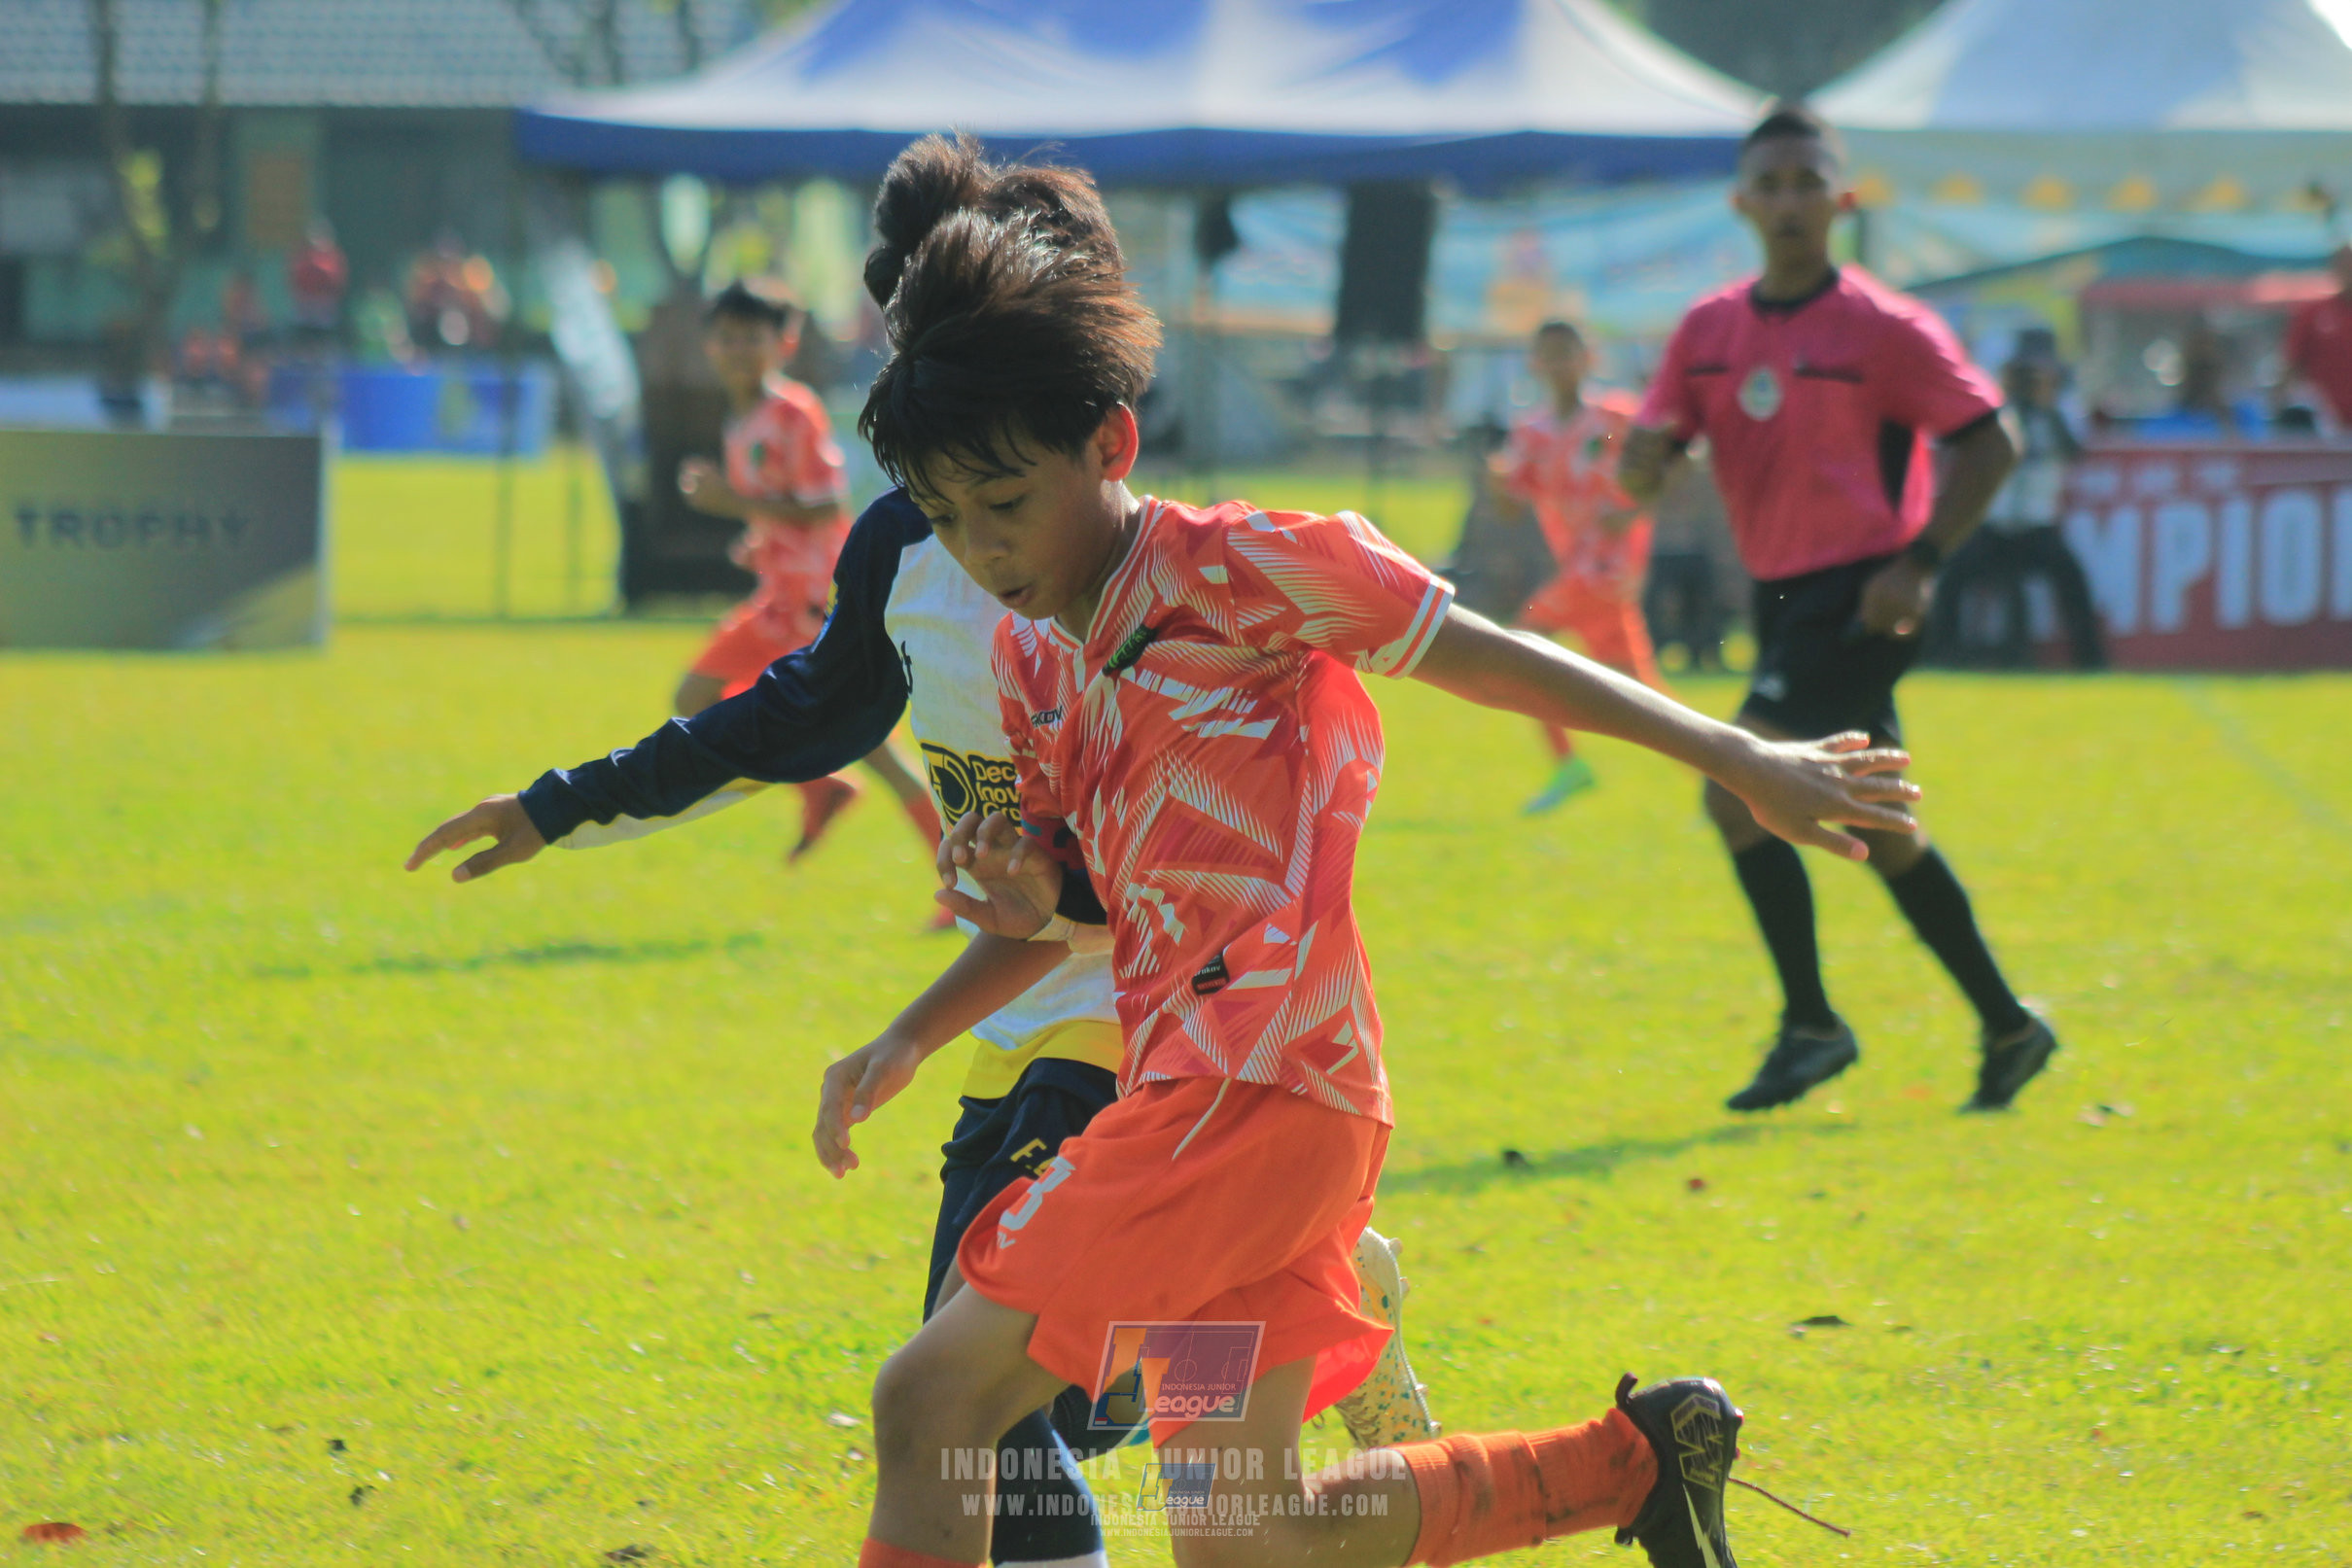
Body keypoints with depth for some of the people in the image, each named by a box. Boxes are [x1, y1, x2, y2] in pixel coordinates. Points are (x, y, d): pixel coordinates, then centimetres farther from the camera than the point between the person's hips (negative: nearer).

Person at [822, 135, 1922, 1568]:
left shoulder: (1230, 567, -5)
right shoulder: (1031, 657, 17)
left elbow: (1490, 658, -1)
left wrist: (1740, 762, 1)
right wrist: (1028, 893, 3)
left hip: (1262, 1081, -8)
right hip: (1189, 1089, 8)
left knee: (934, 1396, -15)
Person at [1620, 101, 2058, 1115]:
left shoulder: (1884, 328, -10)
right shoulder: (1709, 330, 8)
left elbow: (1987, 442, -8)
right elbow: (1646, 458, 9)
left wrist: (1921, 559, -17)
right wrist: (1645, 459, -16)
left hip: (1862, 598, -7)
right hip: (1782, 598, 7)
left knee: (1738, 790, -18)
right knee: (1878, 830, 12)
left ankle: (1811, 1023, -8)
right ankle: (2006, 1024, 23)